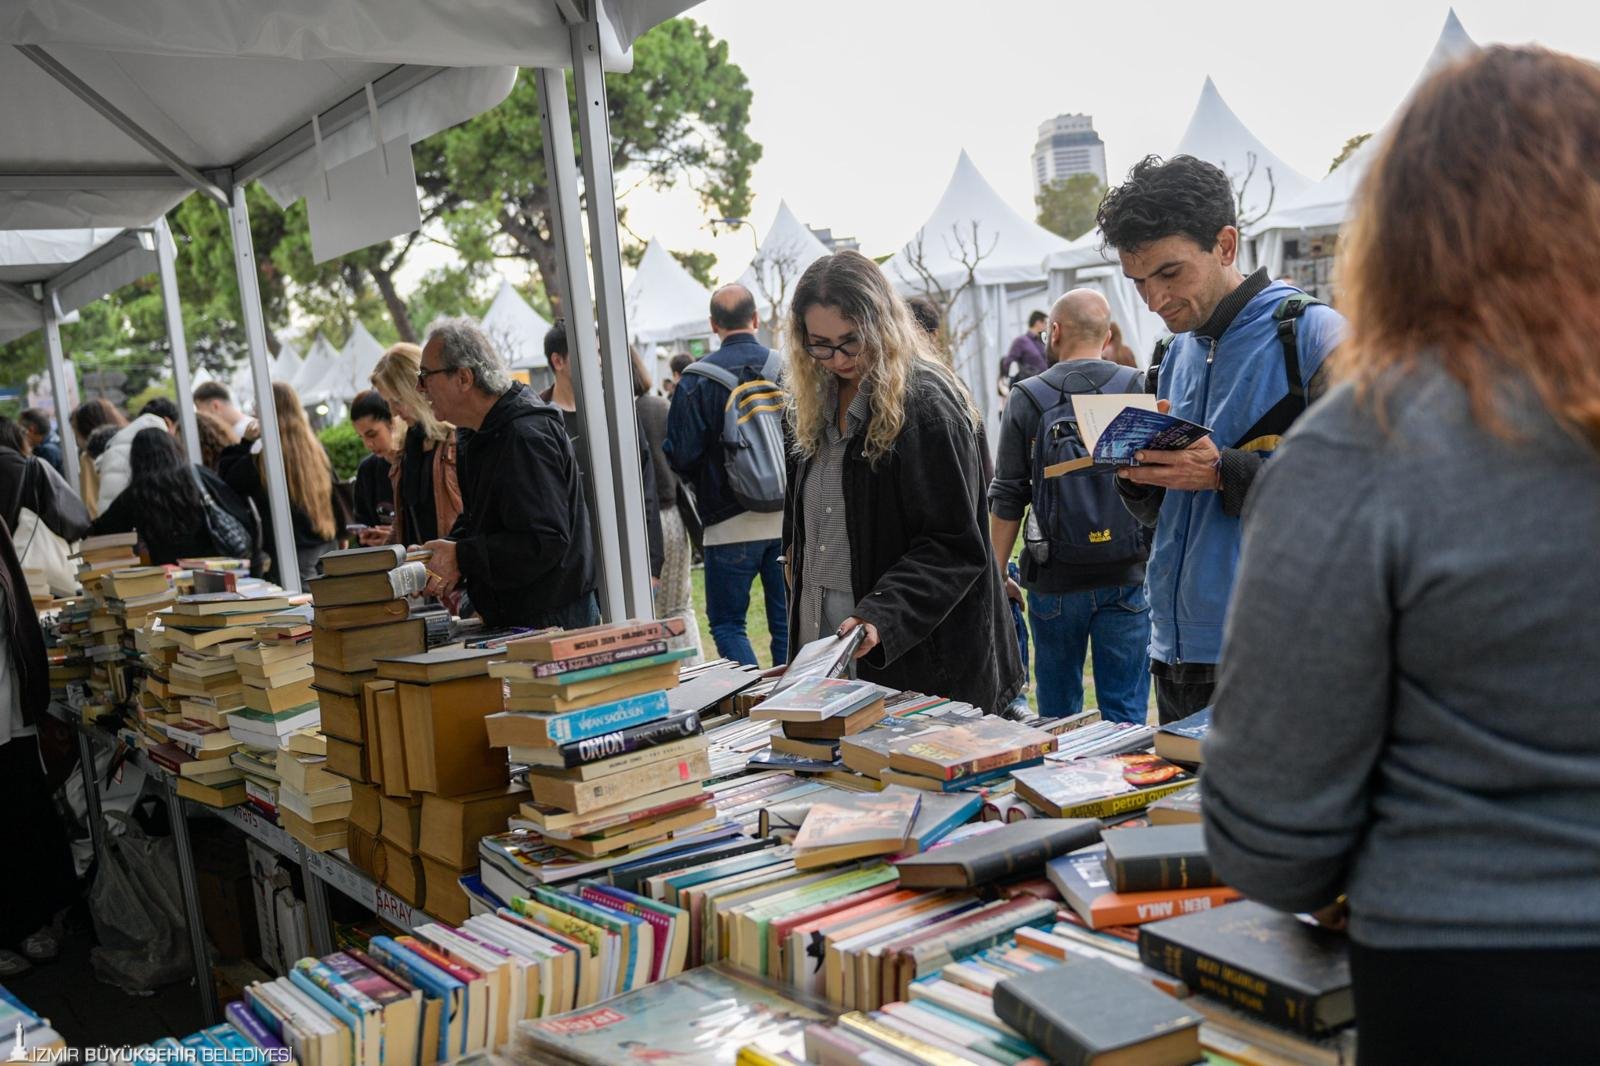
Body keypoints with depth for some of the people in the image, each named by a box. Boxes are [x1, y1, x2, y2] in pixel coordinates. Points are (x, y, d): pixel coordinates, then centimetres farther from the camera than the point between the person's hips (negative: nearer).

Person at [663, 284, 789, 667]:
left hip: (729, 521, -3)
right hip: (786, 517, 3)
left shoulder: (696, 379, -7)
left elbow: (681, 456, -8)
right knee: (787, 623, 11)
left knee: (727, 622, 7)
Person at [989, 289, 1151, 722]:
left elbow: (1007, 499, -1)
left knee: (1057, 711, 13)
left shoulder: (1026, 399, -2)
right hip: (1126, 574, 0)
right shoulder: (1139, 389, -1)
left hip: (1055, 578, 0)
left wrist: (998, 573, 7)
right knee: (1127, 714, 6)